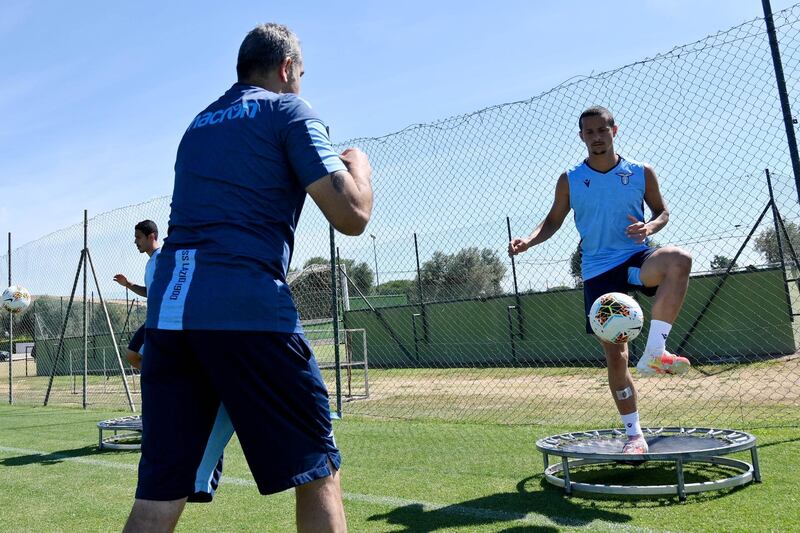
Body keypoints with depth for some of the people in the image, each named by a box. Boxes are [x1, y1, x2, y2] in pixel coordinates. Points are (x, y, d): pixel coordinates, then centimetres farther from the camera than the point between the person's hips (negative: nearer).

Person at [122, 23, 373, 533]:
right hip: (247, 309, -6)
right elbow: (352, 215, -3)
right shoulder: (289, 111, 6)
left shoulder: (199, 123, 25)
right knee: (318, 472, 6)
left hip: (167, 309, 7)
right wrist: (357, 163, 17)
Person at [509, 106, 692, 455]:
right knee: (614, 355, 3)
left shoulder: (641, 173, 4)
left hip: (636, 258, 0)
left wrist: (649, 227, -11)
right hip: (598, 272, 0)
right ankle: (634, 435, 19)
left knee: (679, 260, -36)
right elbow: (553, 220, 12)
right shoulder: (570, 180, 4)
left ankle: (654, 353, -28)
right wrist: (529, 240, -8)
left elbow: (662, 212, 12)